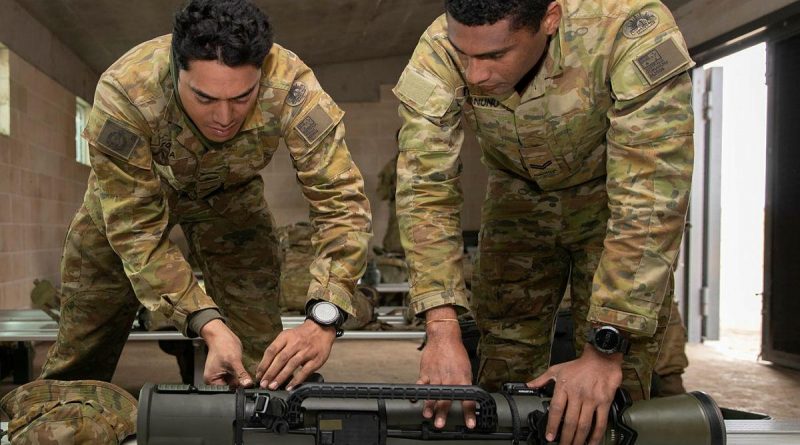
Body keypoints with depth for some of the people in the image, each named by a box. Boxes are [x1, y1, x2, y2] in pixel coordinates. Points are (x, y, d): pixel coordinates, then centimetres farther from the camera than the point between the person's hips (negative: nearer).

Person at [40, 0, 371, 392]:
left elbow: (341, 200, -38)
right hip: (126, 199, 0)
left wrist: (323, 320, -51)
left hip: (231, 195, 1)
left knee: (257, 356, -8)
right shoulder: (123, 95, -39)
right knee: (80, 352, 7)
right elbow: (136, 229, -34)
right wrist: (207, 324, -44)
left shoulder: (291, 87, -38)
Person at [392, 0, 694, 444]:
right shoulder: (437, 56, -29)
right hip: (519, 199, 2)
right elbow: (425, 189, -27)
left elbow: (650, 201, -37)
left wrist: (605, 351, -39)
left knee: (611, 393, -7)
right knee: (502, 368, 2)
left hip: (615, 198, -2)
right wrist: (441, 328, -37)